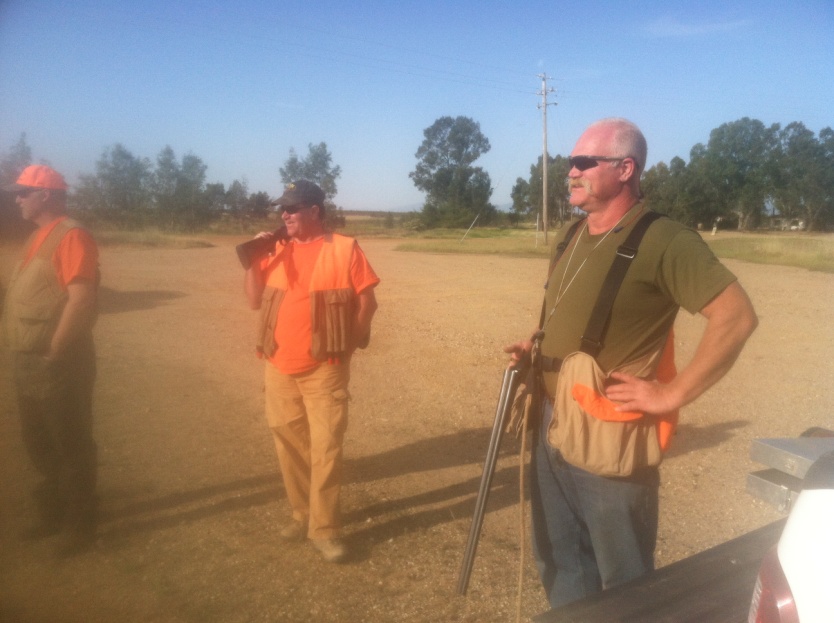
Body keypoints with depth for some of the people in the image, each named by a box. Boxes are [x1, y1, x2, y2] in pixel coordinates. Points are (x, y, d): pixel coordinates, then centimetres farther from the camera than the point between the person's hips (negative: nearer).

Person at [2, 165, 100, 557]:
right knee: (38, 442, 20)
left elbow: (82, 299, -23)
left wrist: (54, 353, -20)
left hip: (59, 364, -10)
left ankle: (80, 524, 19)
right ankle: (55, 512, 36)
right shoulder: (39, 236, 15)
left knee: (72, 446, 4)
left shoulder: (71, 235, -15)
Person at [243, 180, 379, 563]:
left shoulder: (344, 249, -5)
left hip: (325, 369, -5)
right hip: (279, 368, 5)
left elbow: (367, 301, -4)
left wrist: (349, 344, -8)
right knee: (289, 444, 13)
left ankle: (325, 529, 8)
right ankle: (302, 514, 29)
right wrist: (253, 259, -2)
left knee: (326, 448, -3)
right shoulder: (276, 250, 9)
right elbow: (254, 301, 8)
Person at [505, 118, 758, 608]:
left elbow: (737, 316, -21)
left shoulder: (661, 240, -16)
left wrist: (673, 394, -20)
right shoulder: (573, 238, 9)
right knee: (559, 562, 23)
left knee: (623, 581, 12)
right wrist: (536, 348, 6)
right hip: (553, 429, 8)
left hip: (609, 438, -8)